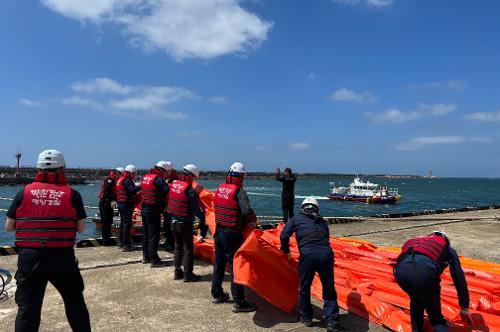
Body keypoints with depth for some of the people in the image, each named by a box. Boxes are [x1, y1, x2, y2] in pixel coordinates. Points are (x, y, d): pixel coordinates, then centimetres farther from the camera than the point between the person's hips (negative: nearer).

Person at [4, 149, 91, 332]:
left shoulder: (24, 192, 2)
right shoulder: (72, 194, -3)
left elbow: (9, 226, 7)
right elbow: (81, 228, 0)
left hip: (29, 257, 1)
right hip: (62, 258, -1)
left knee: (28, 307, 10)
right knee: (75, 302, 16)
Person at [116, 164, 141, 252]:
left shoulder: (120, 180, 16)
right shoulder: (127, 180, -16)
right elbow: (132, 190, -30)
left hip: (121, 204, 10)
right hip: (127, 205, -10)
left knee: (123, 223, 18)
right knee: (127, 224, -7)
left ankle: (121, 242, 27)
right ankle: (126, 245, -5)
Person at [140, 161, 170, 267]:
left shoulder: (145, 177, 11)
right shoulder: (158, 179, -16)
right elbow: (168, 191, -23)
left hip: (144, 209, 9)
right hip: (153, 211, -9)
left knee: (146, 234, 18)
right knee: (154, 236, -2)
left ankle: (146, 257, 30)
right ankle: (153, 260, 2)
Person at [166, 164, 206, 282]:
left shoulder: (174, 184, 1)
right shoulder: (190, 190, -20)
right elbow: (195, 209, -17)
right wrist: (203, 216, -4)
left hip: (174, 221, 7)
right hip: (185, 222, -7)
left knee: (178, 247, 18)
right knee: (188, 249, 5)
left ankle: (177, 272, 26)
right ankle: (188, 275, 12)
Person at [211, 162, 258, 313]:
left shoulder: (220, 188, 5)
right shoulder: (239, 191, -16)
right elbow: (247, 211, -27)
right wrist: (253, 220, -7)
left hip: (219, 231, 7)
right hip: (232, 234, -7)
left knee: (219, 264, 19)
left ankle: (217, 294, 32)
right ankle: (238, 302, 5)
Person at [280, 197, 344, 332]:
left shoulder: (296, 219, 14)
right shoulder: (322, 222, 24)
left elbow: (284, 236, 4)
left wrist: (286, 251, 19)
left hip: (308, 256, -3)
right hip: (326, 254, 3)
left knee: (305, 288, 18)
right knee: (329, 289, 18)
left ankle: (306, 318, 32)